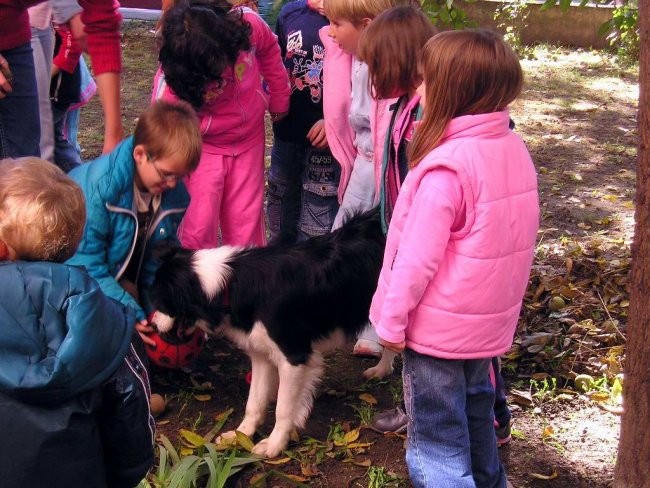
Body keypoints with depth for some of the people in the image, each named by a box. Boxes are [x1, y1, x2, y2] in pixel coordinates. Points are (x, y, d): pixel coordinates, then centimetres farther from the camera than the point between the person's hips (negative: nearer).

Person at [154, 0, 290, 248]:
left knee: (246, 224, 12)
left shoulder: (248, 24, -25)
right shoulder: (172, 78, -31)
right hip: (204, 146, -3)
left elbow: (270, 51, -2)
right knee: (200, 227, -3)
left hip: (249, 141, 3)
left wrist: (279, 99, 5)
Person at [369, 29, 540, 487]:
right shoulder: (515, 149, -1)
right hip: (490, 319, 8)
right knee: (474, 409, 27)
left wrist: (392, 319, -11)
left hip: (439, 326, -8)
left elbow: (418, 256, -22)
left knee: (437, 438, 3)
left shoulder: (446, 167, -25)